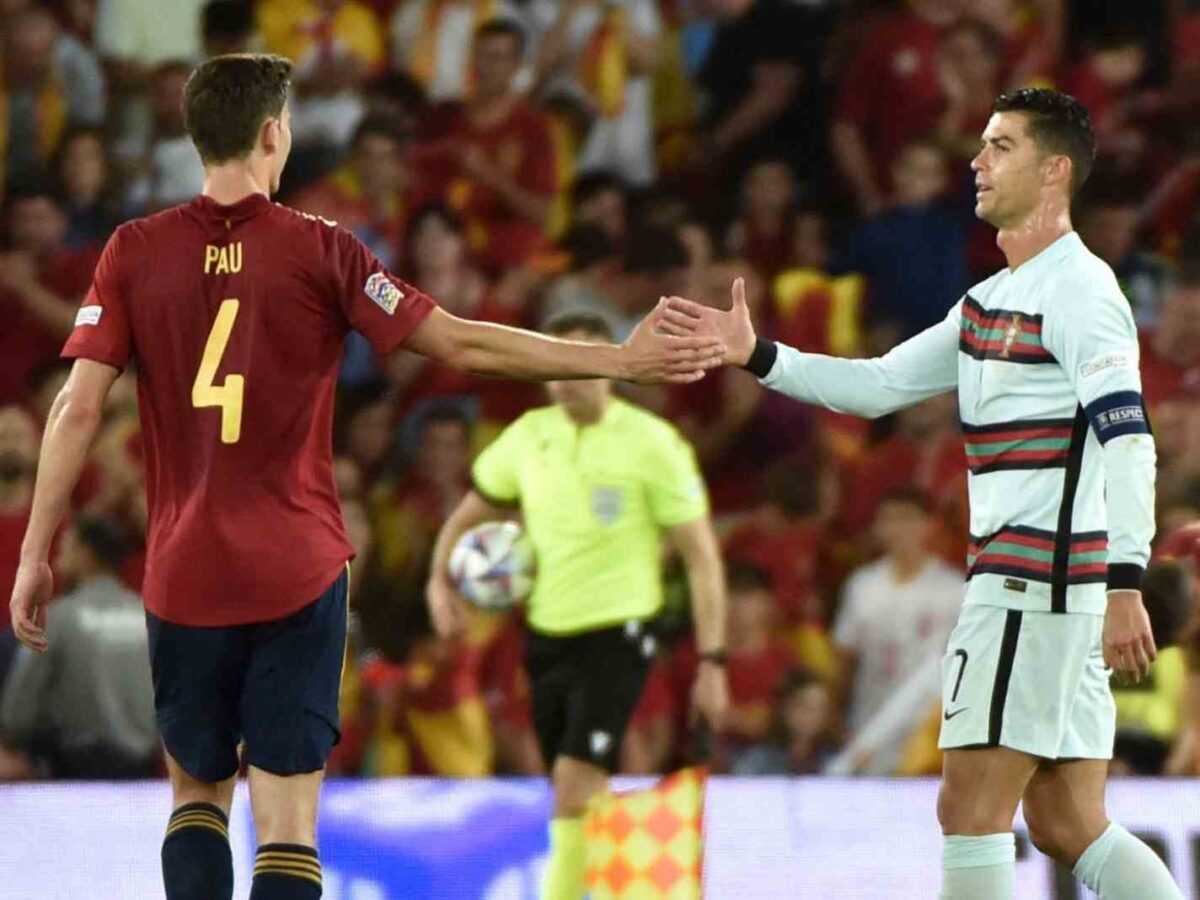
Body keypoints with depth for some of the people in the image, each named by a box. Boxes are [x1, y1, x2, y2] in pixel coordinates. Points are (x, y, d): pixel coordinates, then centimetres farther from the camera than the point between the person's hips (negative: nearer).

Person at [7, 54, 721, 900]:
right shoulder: (320, 250, -5)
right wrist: (621, 360, 1)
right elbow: (461, 344, -5)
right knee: (288, 821, -1)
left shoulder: (136, 252, 0)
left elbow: (78, 407, -5)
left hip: (184, 576, 2)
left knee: (198, 792, 18)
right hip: (297, 574, -2)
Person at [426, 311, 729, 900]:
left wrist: (711, 659, -11)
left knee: (575, 778, -20)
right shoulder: (529, 434, 6)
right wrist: (440, 579, 3)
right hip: (546, 634, 6)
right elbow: (470, 514, 21)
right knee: (581, 800, 10)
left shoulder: (651, 443, -8)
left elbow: (702, 557, -6)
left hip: (616, 635, -6)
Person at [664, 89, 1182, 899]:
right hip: (1021, 578, 10)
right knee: (1067, 826, 8)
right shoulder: (991, 300, 18)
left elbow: (1129, 441, -21)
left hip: (1035, 580, -10)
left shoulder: (1078, 292, -11)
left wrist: (1125, 584, -29)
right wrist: (756, 355, 12)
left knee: (971, 809, -9)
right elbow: (879, 385, 23)